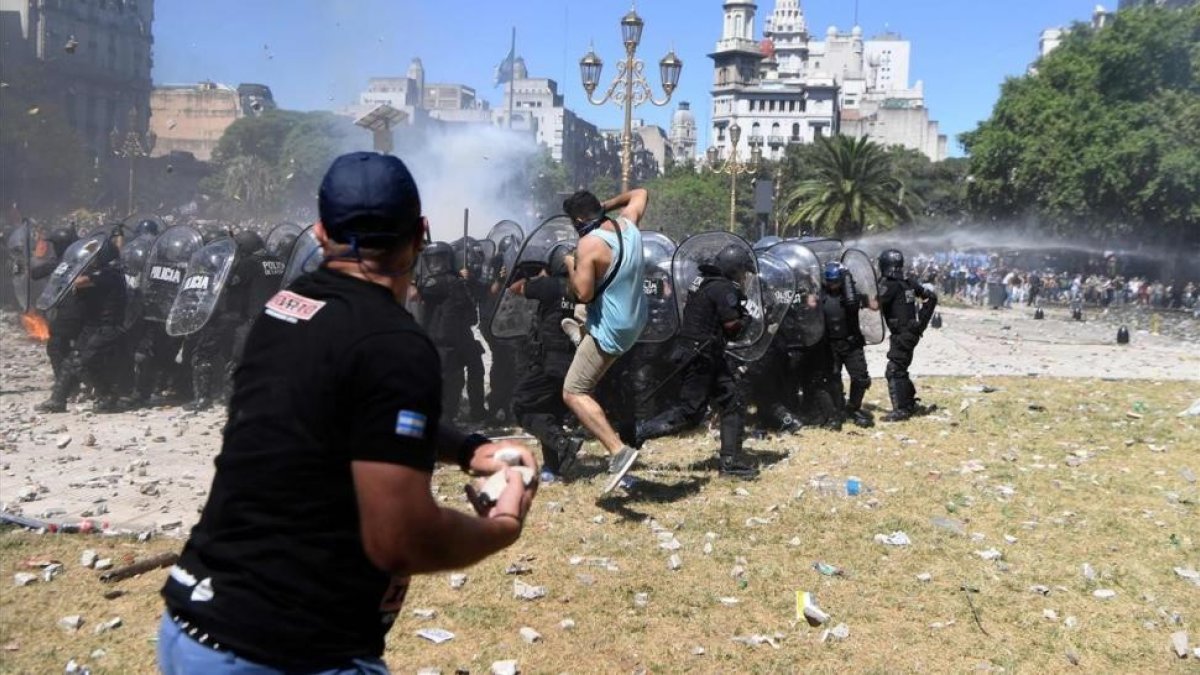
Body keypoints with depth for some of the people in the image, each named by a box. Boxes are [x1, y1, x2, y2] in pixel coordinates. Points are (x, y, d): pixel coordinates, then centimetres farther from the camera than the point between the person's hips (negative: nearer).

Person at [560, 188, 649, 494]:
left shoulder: (590, 244, -21)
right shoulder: (627, 224, 1)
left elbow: (583, 294, -23)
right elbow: (640, 193, 21)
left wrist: (571, 266, -6)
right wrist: (607, 204, 17)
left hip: (610, 329, -9)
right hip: (636, 320, 9)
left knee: (574, 393, -8)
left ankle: (619, 451, -19)